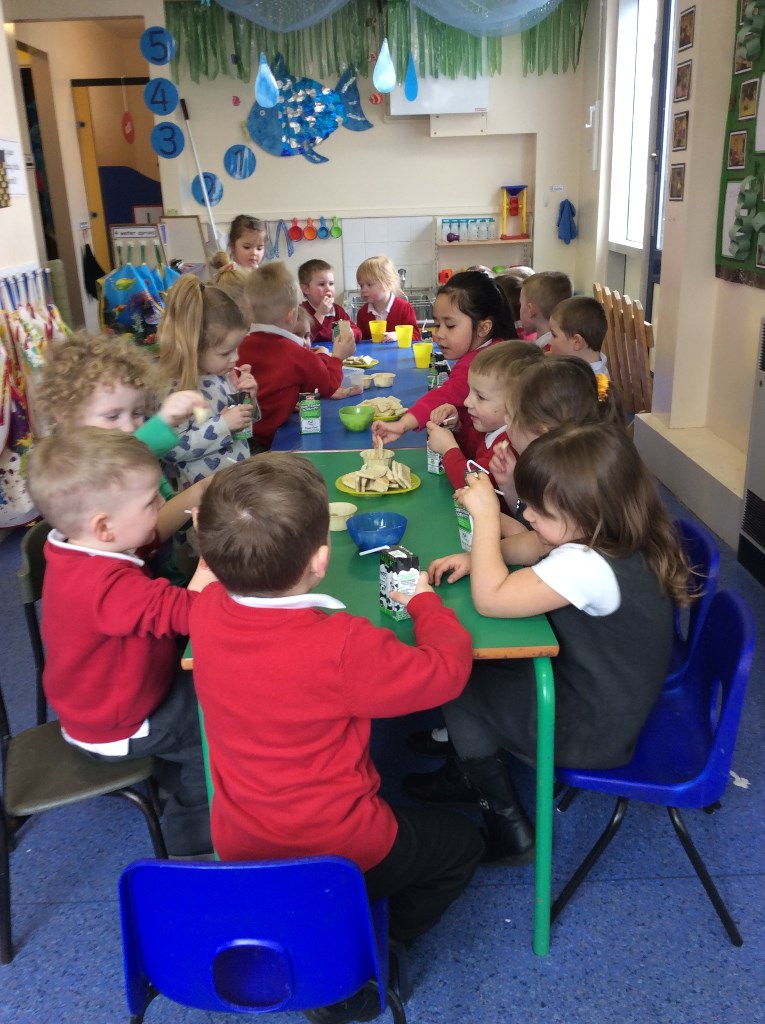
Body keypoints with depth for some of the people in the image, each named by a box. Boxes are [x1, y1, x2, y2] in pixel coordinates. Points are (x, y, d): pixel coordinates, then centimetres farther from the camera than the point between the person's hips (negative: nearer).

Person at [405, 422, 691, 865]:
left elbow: (490, 598, -32)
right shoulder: (603, 535, -7)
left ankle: (508, 826, 18)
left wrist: (486, 515, -25)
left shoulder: (587, 567, -36)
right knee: (480, 663, 15)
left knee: (459, 687, 3)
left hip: (593, 733, -9)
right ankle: (474, 772, 33)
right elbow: (533, 547, 9)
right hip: (616, 699, 9)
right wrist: (476, 557, -5)